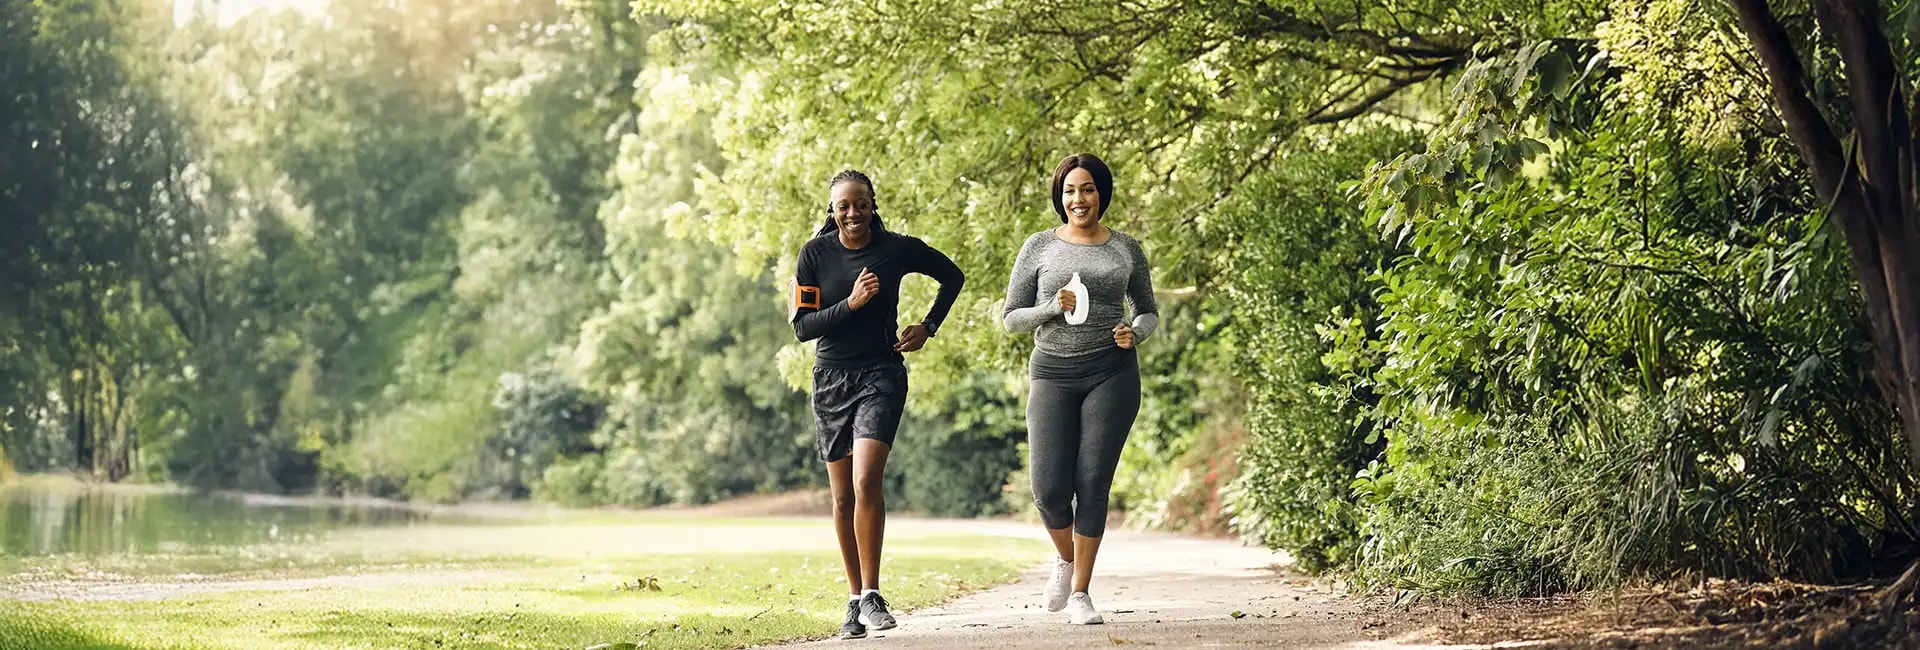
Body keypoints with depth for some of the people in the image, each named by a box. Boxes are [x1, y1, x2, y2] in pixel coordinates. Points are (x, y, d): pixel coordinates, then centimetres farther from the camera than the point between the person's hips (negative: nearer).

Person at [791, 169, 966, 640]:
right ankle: (855, 600, 17)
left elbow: (953, 277, 12)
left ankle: (871, 595, -13)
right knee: (842, 497, 7)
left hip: (881, 376, -2)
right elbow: (802, 326, -7)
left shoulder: (899, 249, -5)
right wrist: (851, 303, -19)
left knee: (866, 484, -20)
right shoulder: (815, 253, -3)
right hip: (831, 379, 2)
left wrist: (928, 327, 4)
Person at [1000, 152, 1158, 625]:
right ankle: (1065, 559, 24)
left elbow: (1149, 312, 20)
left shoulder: (1125, 249, 10)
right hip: (1053, 374, 0)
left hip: (1112, 373, 0)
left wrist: (1135, 333, -3)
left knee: (1092, 484, -5)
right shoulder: (1040, 247, 7)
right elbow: (1011, 319, 7)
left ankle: (1080, 592, 8)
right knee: (1049, 488, -9)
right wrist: (1055, 307, -11)